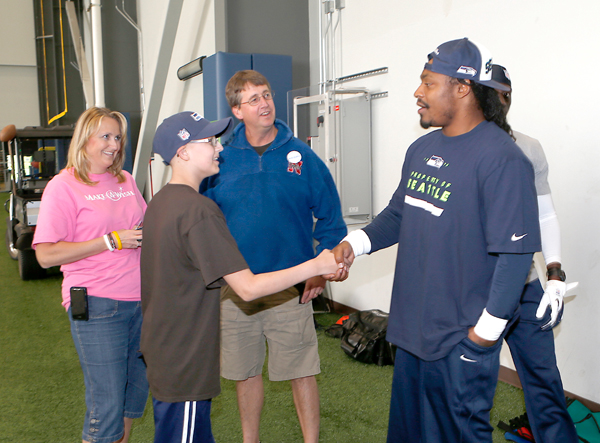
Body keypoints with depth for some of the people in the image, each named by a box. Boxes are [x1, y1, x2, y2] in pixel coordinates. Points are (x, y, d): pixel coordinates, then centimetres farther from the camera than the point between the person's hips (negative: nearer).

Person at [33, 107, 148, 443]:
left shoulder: (125, 180, 12)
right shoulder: (63, 186, -6)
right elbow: (46, 255, -13)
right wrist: (112, 241, -17)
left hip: (140, 300, 7)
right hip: (97, 305, -6)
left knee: (137, 391, 16)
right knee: (107, 405, -1)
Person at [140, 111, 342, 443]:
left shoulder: (160, 202, 7)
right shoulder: (198, 210, -23)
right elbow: (248, 288, -25)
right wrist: (316, 266, -19)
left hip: (161, 350, 10)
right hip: (184, 363, -10)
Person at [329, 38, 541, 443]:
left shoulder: (501, 158, -19)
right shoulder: (422, 149, 7)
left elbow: (515, 252, -21)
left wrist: (488, 328, -18)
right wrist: (355, 243, -1)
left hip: (462, 337, -8)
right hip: (413, 325, 8)